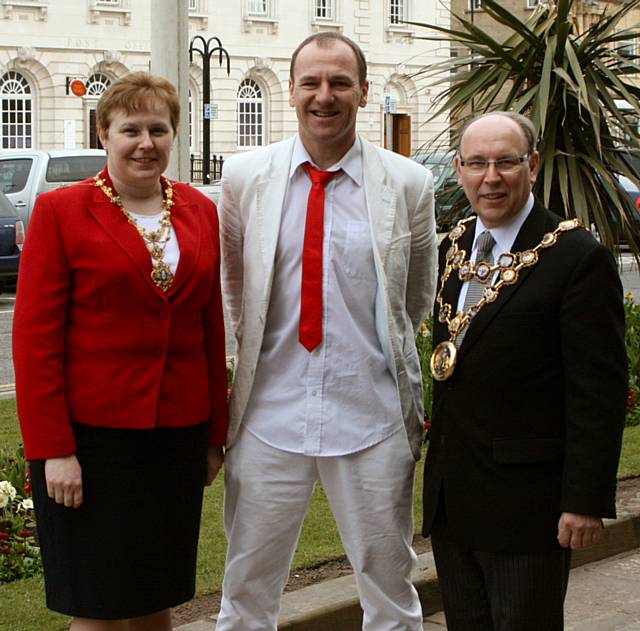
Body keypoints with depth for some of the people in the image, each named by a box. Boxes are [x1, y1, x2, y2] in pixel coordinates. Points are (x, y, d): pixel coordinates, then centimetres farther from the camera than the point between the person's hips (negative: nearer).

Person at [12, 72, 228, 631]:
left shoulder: (200, 212, 8)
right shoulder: (60, 212, -4)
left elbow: (213, 329, 12)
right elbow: (34, 339, -7)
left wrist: (216, 434, 10)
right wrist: (53, 449, -12)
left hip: (179, 433, 4)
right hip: (92, 434, -4)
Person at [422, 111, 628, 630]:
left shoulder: (578, 258, -12)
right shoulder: (453, 248, 9)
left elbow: (599, 393, -14)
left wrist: (586, 500, -16)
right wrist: (438, 463, 14)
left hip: (526, 504, -6)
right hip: (450, 498, 7)